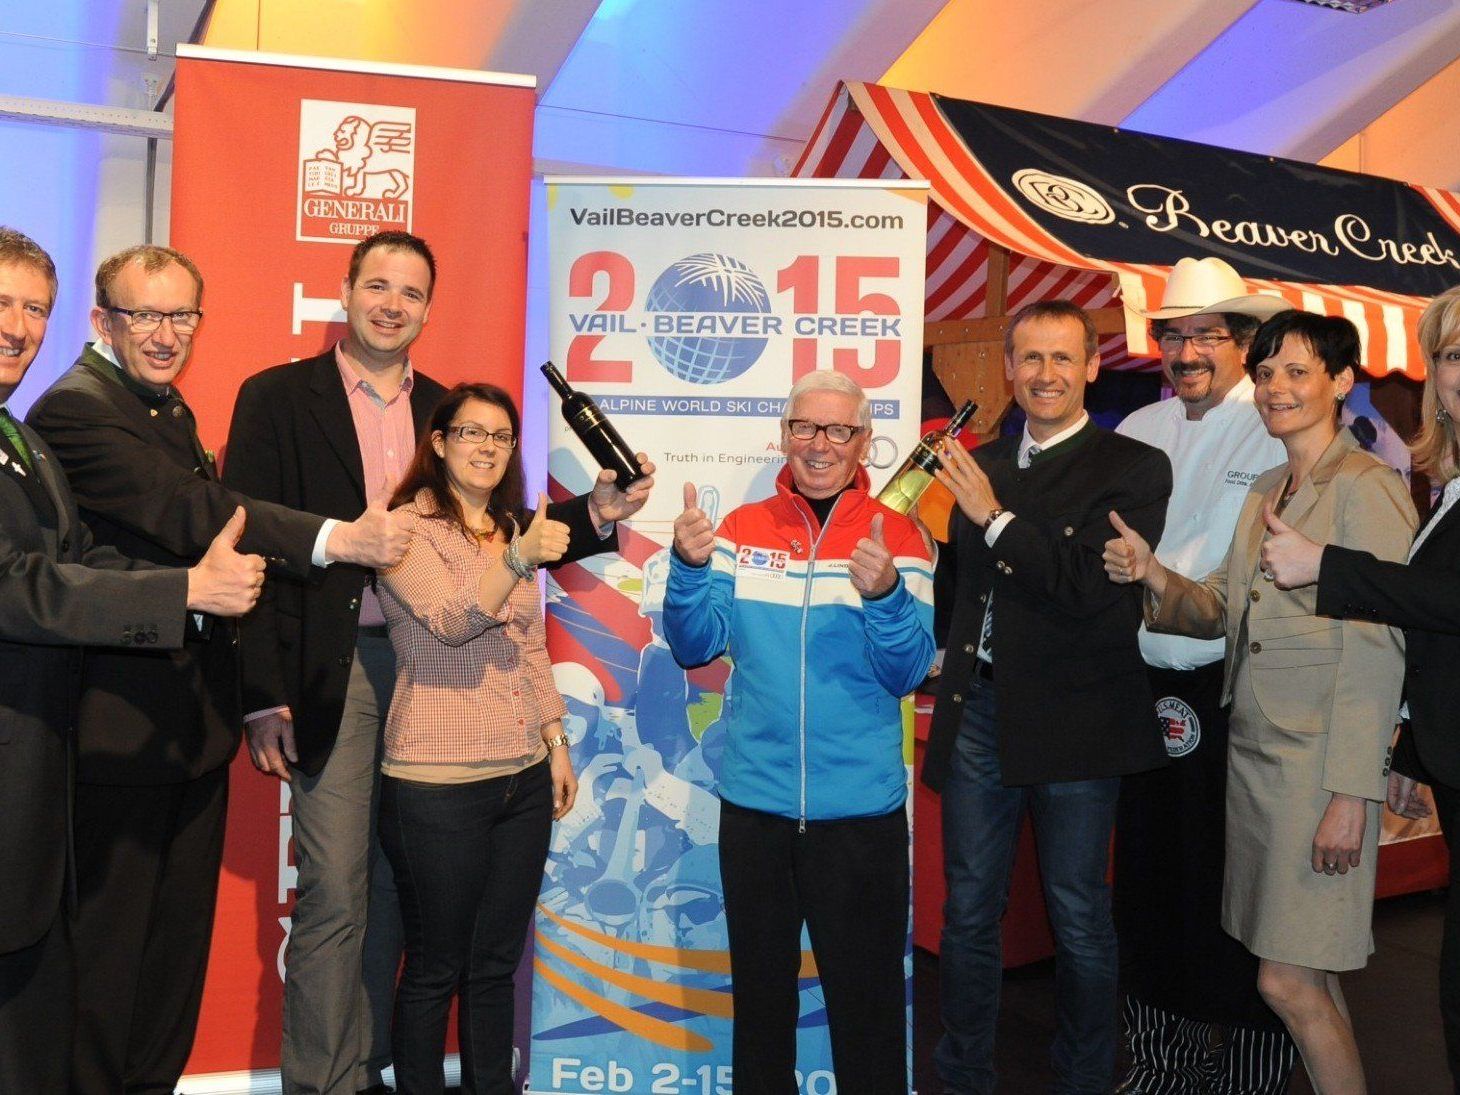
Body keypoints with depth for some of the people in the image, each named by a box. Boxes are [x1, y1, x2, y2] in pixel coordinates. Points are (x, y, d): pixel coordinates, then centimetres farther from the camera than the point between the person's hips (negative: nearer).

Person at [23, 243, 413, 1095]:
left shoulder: (171, 407, 15)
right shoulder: (74, 409, -16)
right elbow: (187, 511, -27)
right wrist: (334, 539, -35)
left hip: (195, 725, 9)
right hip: (123, 728, -9)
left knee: (181, 931, 18)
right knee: (109, 942, 4)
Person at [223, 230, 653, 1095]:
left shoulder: (446, 410, 13)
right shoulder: (278, 398, 1)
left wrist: (596, 514, -3)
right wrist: (264, 695, -11)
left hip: (429, 668, 4)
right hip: (333, 672, -4)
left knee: (391, 886, 11)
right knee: (334, 891, -2)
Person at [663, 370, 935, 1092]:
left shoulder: (897, 537, -4)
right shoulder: (743, 529, 3)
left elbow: (908, 671, -10)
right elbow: (694, 647, -1)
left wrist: (885, 593, -28)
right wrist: (690, 565, -18)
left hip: (861, 808, -2)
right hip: (753, 800, 2)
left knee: (867, 996, 10)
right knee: (759, 985, 18)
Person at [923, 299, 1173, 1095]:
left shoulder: (1134, 469, -4)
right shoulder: (982, 465, 11)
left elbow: (1096, 589, -16)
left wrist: (995, 519, -16)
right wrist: (948, 659, 5)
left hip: (1073, 720, -4)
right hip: (978, 709, 4)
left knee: (1078, 915, 9)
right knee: (968, 909, 12)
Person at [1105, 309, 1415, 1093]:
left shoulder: (1366, 488, -10)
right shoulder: (1264, 494, 15)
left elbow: (1375, 649, -15)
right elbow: (1218, 612, 11)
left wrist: (1351, 794, -18)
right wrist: (1152, 574, -9)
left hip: (1320, 756, -7)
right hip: (1252, 747, 7)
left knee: (1287, 982, -5)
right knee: (1309, 979, 14)